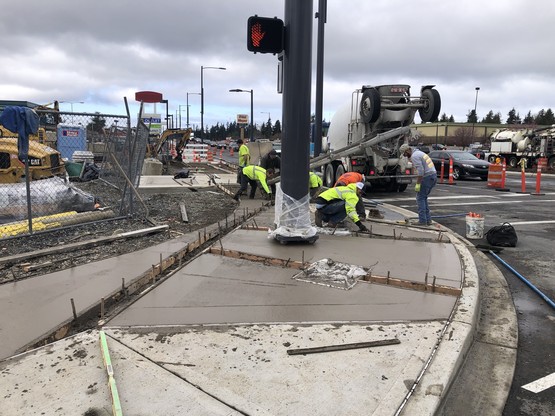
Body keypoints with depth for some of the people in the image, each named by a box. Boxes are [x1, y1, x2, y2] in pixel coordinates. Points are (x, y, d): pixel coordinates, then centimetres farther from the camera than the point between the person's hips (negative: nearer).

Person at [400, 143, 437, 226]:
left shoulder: (414, 156, -11)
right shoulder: (419, 153, 20)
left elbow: (420, 170, -21)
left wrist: (418, 184, -18)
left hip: (427, 177, -10)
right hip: (433, 175, 10)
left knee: (420, 198, -2)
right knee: (423, 198, 16)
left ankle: (422, 220, -3)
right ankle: (428, 219, 16)